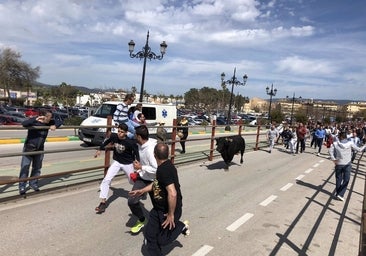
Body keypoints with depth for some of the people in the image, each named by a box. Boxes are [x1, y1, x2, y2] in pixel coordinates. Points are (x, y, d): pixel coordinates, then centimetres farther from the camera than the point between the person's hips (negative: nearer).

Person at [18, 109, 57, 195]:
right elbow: (24, 124, -37)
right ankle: (22, 187, 8)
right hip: (29, 148, -4)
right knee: (25, 168, -2)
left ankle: (33, 183, 29)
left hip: (40, 149, 5)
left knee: (37, 168, 13)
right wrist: (35, 120, -49)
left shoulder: (49, 123, -5)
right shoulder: (33, 120, -18)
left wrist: (53, 126, -11)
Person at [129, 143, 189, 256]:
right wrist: (142, 191, 20)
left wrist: (171, 215, -28)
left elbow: (172, 194, -38)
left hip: (168, 210, -9)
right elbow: (157, 183, 19)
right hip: (158, 208, 9)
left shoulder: (165, 170, -32)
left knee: (161, 240, 12)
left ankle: (181, 226, 30)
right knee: (149, 234, 13)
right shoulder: (163, 167, 0)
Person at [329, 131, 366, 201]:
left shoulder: (335, 143, -7)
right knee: (346, 180, 7)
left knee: (338, 179, 16)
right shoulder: (350, 143, -8)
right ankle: (340, 194, -1)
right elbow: (359, 149, -2)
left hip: (338, 164, 1)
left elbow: (330, 151, -16)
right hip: (347, 164, -1)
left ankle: (337, 193, 26)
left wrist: (333, 159, -10)